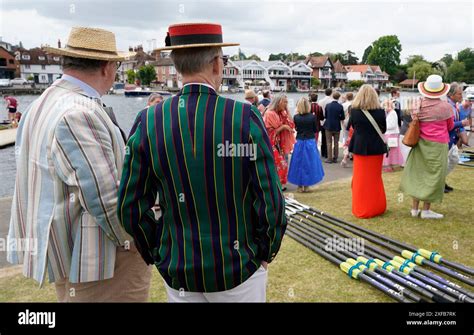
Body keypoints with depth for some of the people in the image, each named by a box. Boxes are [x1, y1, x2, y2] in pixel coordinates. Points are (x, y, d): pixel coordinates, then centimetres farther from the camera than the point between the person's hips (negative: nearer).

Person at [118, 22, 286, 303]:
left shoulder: (148, 122, -10)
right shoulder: (245, 117, -16)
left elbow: (131, 207, -6)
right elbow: (271, 201, -15)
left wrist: (159, 254, 8)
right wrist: (267, 251, 3)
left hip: (178, 273, 2)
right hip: (239, 269, -2)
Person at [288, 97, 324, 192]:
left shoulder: (296, 117, -8)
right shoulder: (313, 117, -11)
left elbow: (295, 128, 4)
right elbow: (315, 130, -2)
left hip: (299, 142, 1)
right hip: (310, 141, -1)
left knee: (299, 163, 10)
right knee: (309, 163, 9)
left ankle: (300, 186, 15)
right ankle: (306, 185, 14)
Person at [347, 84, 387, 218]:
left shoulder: (354, 111, -11)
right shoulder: (380, 111, -10)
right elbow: (383, 129, 1)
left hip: (360, 147, -1)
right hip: (376, 148, 1)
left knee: (360, 179, 9)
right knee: (375, 179, 15)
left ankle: (361, 209, 14)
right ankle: (376, 207, 25)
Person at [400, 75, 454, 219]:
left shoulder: (418, 106, -1)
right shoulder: (444, 107, -12)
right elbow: (450, 126, 3)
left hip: (420, 143, 5)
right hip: (437, 145, -5)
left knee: (417, 174, 11)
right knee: (433, 176, 4)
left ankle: (415, 208, 17)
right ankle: (426, 210, 9)